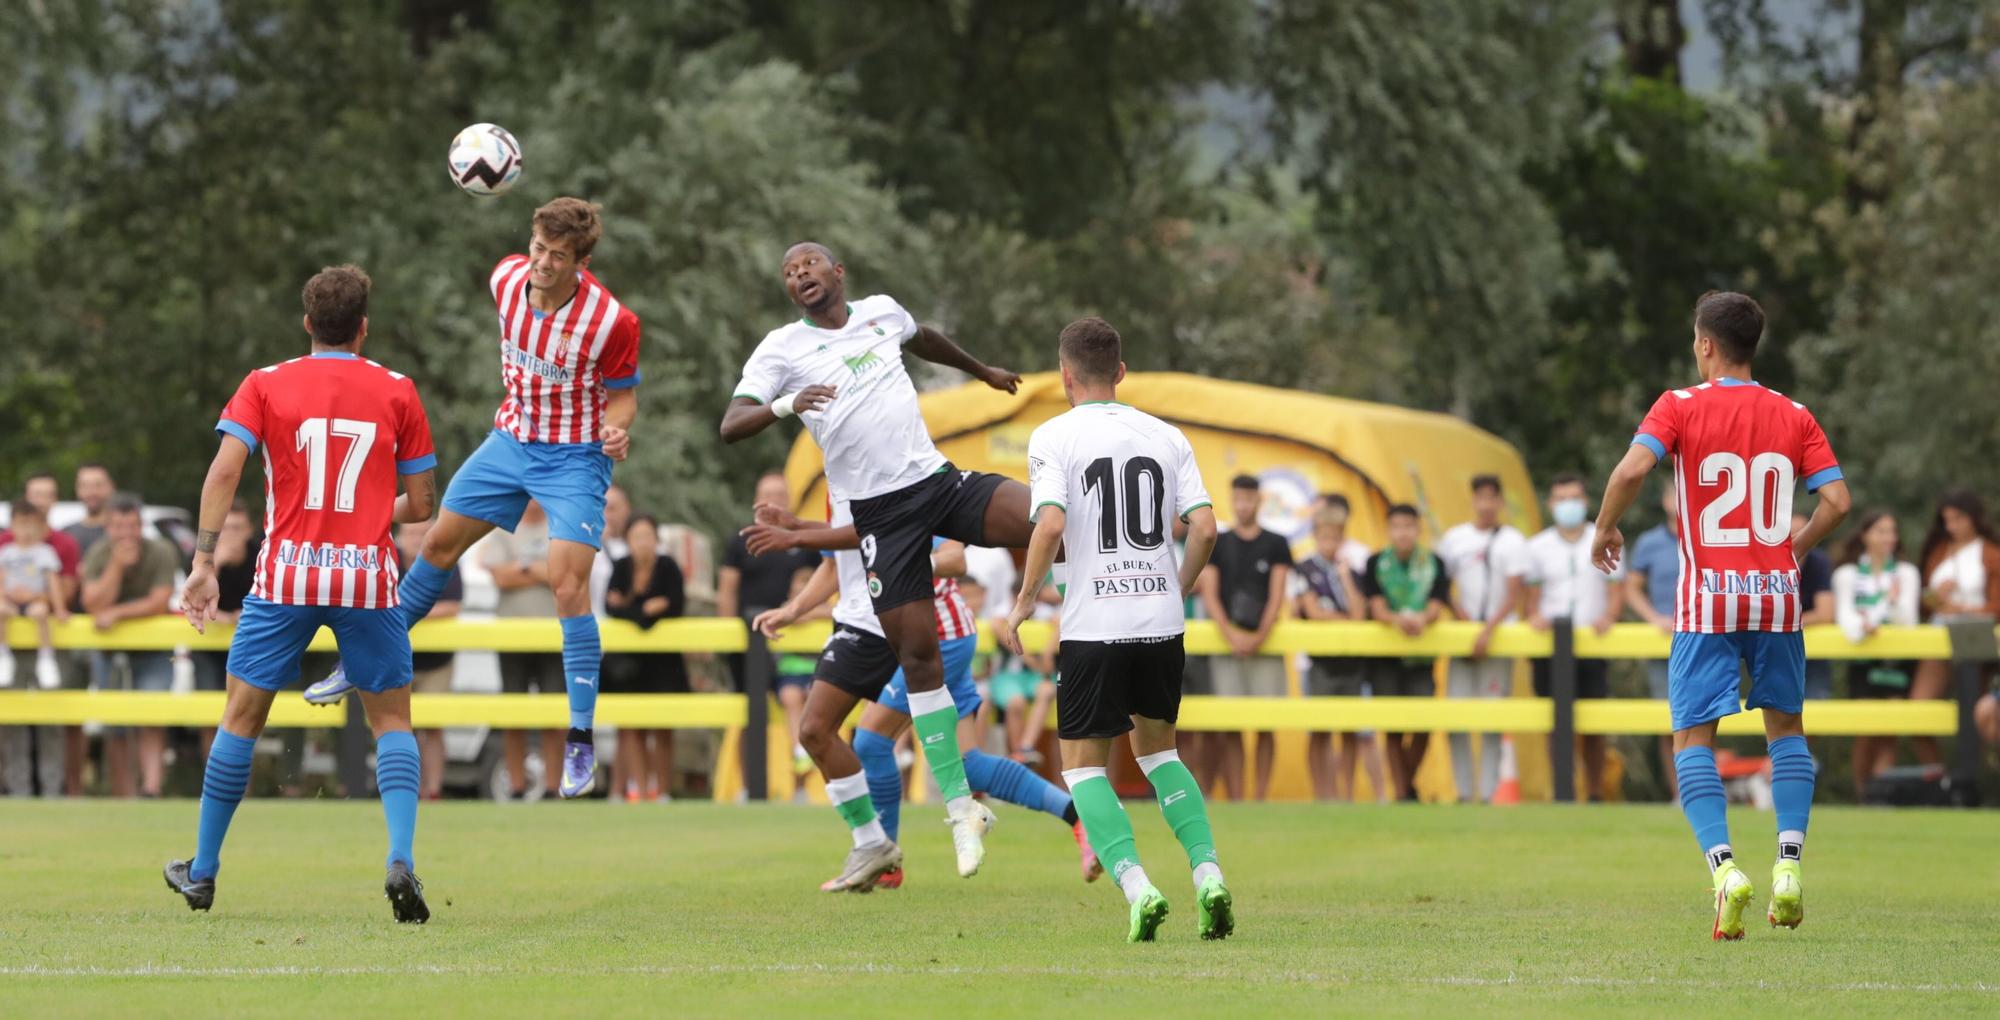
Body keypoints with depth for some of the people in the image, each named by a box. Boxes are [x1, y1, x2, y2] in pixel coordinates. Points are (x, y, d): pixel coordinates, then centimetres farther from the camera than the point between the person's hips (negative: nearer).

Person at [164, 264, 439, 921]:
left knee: (242, 718, 12)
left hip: (287, 574, 0)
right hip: (369, 578, 0)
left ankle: (203, 873, 20)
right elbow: (422, 504, 6)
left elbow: (224, 470, -9)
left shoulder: (265, 386, 4)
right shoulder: (397, 393, 5)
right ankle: (401, 861, -11)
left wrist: (203, 562, -10)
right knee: (392, 720, 10)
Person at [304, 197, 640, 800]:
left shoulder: (611, 321, -26)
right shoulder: (507, 279, -12)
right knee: (439, 545, 15)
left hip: (575, 458, -6)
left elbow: (623, 394, -10)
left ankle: (581, 744, -9)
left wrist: (617, 430, -30)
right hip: (511, 439, 6)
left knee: (568, 586, -16)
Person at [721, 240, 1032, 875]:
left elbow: (924, 341, 35)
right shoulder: (782, 349, 0)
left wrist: (983, 372, 50)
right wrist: (785, 404, -29)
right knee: (916, 653, -5)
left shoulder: (882, 312, 11)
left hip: (939, 481, 3)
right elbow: (731, 425, -10)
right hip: (879, 510, -3)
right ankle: (961, 810, 2)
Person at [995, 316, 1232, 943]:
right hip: (1162, 621, 4)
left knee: (1083, 764, 6)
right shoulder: (1166, 437, 8)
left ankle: (1135, 886, -14)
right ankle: (1207, 871, 3)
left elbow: (1051, 525, -17)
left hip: (1094, 626, -4)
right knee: (1157, 750, 21)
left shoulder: (1054, 436, -3)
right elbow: (1204, 526, 0)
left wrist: (1023, 603, -5)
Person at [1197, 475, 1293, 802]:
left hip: (1265, 644, 0)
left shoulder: (1275, 545, 8)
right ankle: (1235, 798, -3)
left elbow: (1277, 596, 1)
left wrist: (1260, 636, -13)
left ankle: (1262, 796, 1)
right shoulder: (1217, 544, 9)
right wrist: (1230, 634, -12)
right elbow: (1209, 593, 2)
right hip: (1226, 647, 0)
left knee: (1265, 724, -3)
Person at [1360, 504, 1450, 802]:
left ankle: (1409, 781, 18)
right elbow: (1376, 608, -8)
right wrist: (1398, 620, -30)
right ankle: (1400, 792, 6)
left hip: (1421, 655, 0)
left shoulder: (1434, 564, 4)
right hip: (1384, 656, 0)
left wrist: (1422, 620, -29)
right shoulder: (1376, 564, 2)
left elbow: (1437, 607, -6)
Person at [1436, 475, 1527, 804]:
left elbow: (1513, 595, -3)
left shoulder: (1512, 540, 3)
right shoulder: (1454, 538, 11)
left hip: (1499, 635, -3)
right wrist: (1466, 621, -3)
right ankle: (1463, 793, 0)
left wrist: (1489, 630, -14)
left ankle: (1487, 793, -7)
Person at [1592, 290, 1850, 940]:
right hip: (1778, 593, 3)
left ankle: (1723, 865, -18)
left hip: (1709, 599, -3)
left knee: (1693, 737, 2)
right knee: (1786, 727, 18)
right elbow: (1837, 500, -2)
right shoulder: (1795, 417, 5)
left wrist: (1605, 529, -1)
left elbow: (1632, 469, -18)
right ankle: (1790, 864, 4)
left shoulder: (1681, 407, -3)